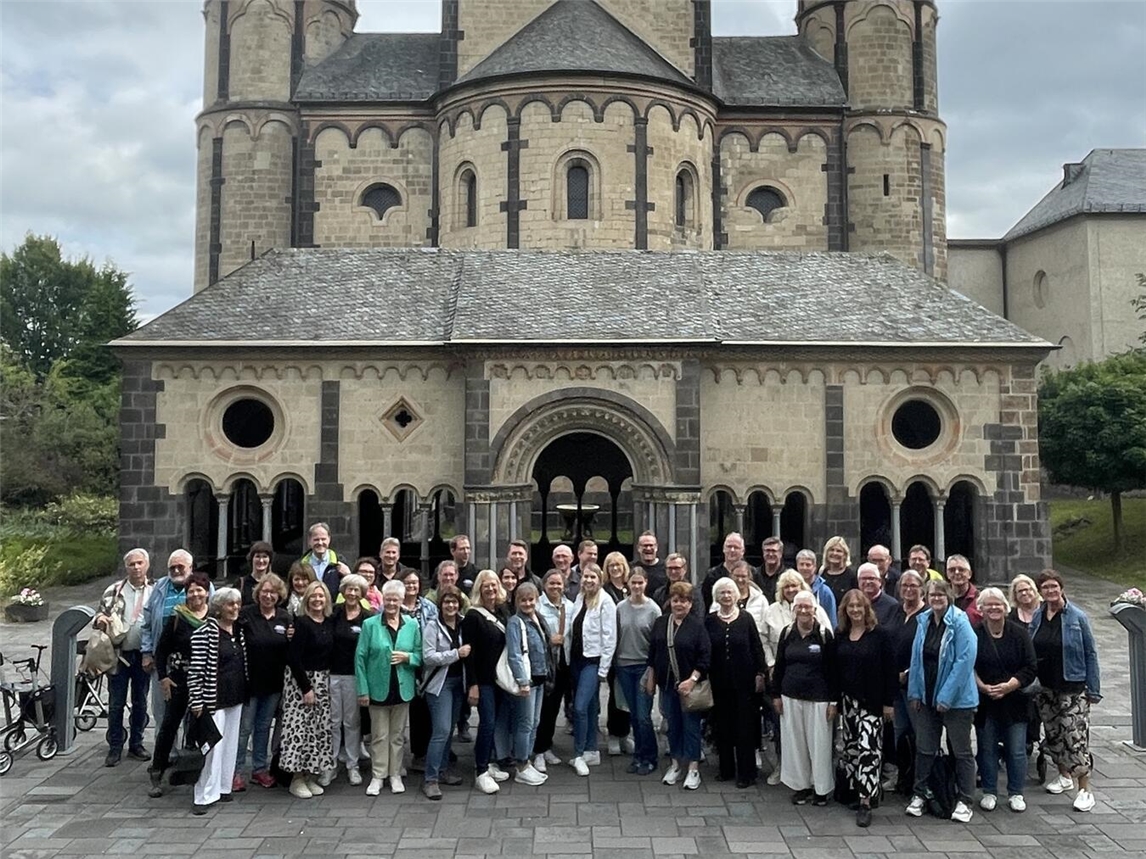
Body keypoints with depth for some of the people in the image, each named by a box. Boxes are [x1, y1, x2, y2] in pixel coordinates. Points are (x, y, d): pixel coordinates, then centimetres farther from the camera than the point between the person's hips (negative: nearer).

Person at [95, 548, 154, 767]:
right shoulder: (114, 591, 2)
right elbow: (100, 612, 6)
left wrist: (152, 654, 0)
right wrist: (100, 619, -18)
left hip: (143, 655, 1)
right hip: (119, 655, -1)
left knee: (140, 703, 11)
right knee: (116, 703, 4)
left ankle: (136, 744, 24)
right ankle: (115, 748, 16)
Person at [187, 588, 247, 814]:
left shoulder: (239, 630, 9)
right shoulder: (204, 633, -13)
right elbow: (195, 669, -15)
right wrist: (196, 700, -17)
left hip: (236, 698, 7)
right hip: (214, 699, -7)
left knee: (230, 743, 12)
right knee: (213, 746, -7)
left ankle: (223, 787, 23)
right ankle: (206, 796, 0)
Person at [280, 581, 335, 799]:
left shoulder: (330, 623, 5)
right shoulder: (301, 623, -12)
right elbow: (293, 658, -15)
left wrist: (323, 682, 2)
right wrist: (306, 688, -16)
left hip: (322, 680, 6)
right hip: (300, 679, -6)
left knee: (319, 728, 7)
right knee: (299, 727, -5)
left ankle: (311, 776, 17)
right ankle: (297, 779, 6)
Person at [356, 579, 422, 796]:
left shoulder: (412, 625, 3)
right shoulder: (370, 624, -4)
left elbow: (420, 655, 7)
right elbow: (360, 658, -4)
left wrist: (407, 657, -14)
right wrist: (363, 689, -8)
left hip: (402, 688, 2)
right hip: (378, 688, -2)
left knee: (397, 734, 11)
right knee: (379, 735, 4)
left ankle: (395, 775, 22)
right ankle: (378, 776, 15)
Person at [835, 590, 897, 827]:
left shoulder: (881, 635, -7)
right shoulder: (841, 637, 8)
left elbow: (890, 670, -8)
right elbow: (835, 669, 12)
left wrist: (889, 702, -10)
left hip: (872, 702, -5)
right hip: (847, 701, 5)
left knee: (868, 749, -10)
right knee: (850, 748, 12)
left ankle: (865, 801, -7)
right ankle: (854, 790, 27)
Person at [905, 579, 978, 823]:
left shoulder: (960, 623, -13)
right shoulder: (923, 621, 5)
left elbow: (964, 661, -18)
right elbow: (916, 658, 10)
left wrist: (946, 696, -19)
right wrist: (915, 691, 5)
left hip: (956, 699, -5)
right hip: (927, 697, 5)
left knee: (961, 751, 7)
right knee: (924, 748, 11)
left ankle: (964, 801, 17)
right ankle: (920, 794, 23)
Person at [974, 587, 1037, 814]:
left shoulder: (1019, 634, 0)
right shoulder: (974, 635, -3)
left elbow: (1031, 668, -2)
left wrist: (1009, 686, -13)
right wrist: (983, 687, -15)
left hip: (1014, 701, 1)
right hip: (984, 703, 0)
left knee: (1016, 750, 5)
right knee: (987, 749, 8)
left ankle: (1016, 793, 20)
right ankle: (989, 792, 21)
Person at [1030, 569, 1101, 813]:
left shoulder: (1077, 617, -9)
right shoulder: (1037, 617, 4)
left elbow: (1090, 654, -6)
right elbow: (1029, 653, 11)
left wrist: (1093, 689, -7)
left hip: (1073, 689, -5)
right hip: (1046, 688, 5)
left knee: (1075, 737, -8)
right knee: (1053, 734, 15)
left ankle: (1085, 789, 2)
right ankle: (1064, 775, 33)